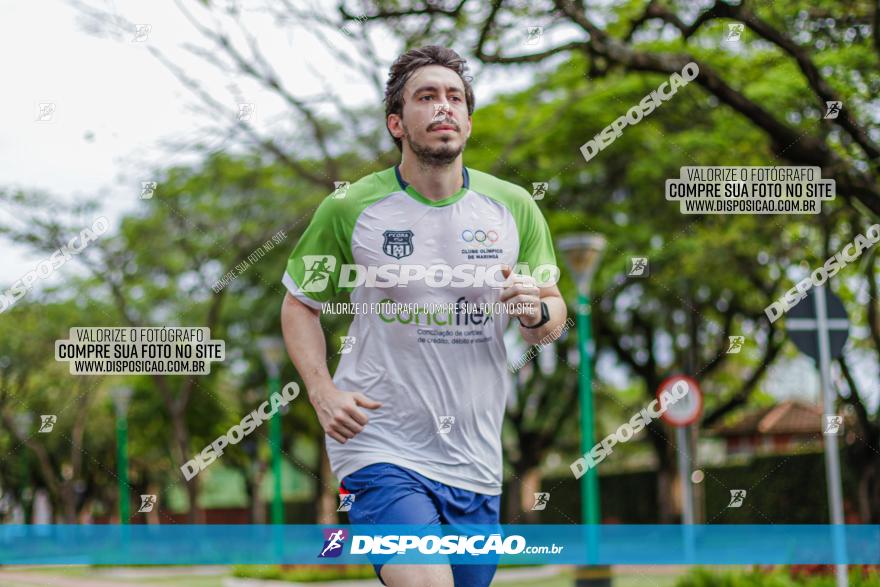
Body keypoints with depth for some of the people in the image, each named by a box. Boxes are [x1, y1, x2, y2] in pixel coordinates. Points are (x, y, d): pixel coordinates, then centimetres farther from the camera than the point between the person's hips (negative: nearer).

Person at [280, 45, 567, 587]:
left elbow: (553, 314, 12)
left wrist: (536, 311, -12)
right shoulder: (349, 210, -3)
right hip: (381, 447, -4)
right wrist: (323, 393, -7)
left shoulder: (514, 207, 3)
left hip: (476, 460, 4)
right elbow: (300, 304, 8)